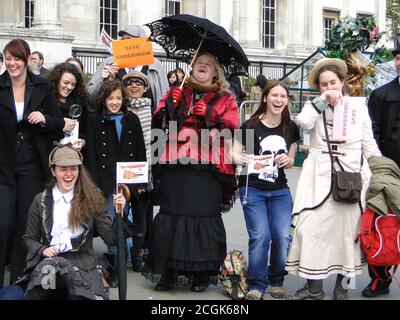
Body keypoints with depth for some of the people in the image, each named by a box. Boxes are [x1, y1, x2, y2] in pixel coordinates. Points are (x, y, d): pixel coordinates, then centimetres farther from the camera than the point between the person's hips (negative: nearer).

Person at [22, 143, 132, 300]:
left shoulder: (91, 199, 6)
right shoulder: (41, 200, 9)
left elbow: (111, 238, 3)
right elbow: (29, 239, 15)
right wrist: (42, 250, -6)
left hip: (82, 262, -1)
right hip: (49, 259, 1)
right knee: (49, 267, -35)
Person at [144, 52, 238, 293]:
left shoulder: (226, 99, 14)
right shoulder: (178, 93, 19)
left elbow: (231, 130, 0)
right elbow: (159, 123, 9)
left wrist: (208, 116, -11)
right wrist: (169, 105, -8)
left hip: (208, 168, -2)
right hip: (176, 165, 2)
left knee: (204, 216, -4)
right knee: (171, 215, -1)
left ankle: (202, 274, 7)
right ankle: (169, 271, 7)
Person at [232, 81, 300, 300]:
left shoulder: (291, 128, 5)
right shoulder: (250, 126, -8)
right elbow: (234, 154, -5)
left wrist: (287, 160, -7)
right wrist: (246, 159, -26)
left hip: (280, 191, 3)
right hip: (252, 189, -3)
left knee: (283, 237, -7)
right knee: (260, 236, -14)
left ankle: (276, 281, 17)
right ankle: (256, 285, 3)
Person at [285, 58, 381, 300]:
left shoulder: (358, 108, 8)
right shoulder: (315, 107, 8)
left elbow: (369, 146, 9)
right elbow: (303, 122, -15)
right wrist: (323, 100, -15)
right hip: (320, 178, 0)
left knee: (348, 230, 4)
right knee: (312, 228, -5)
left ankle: (342, 285, 19)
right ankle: (314, 287, 6)